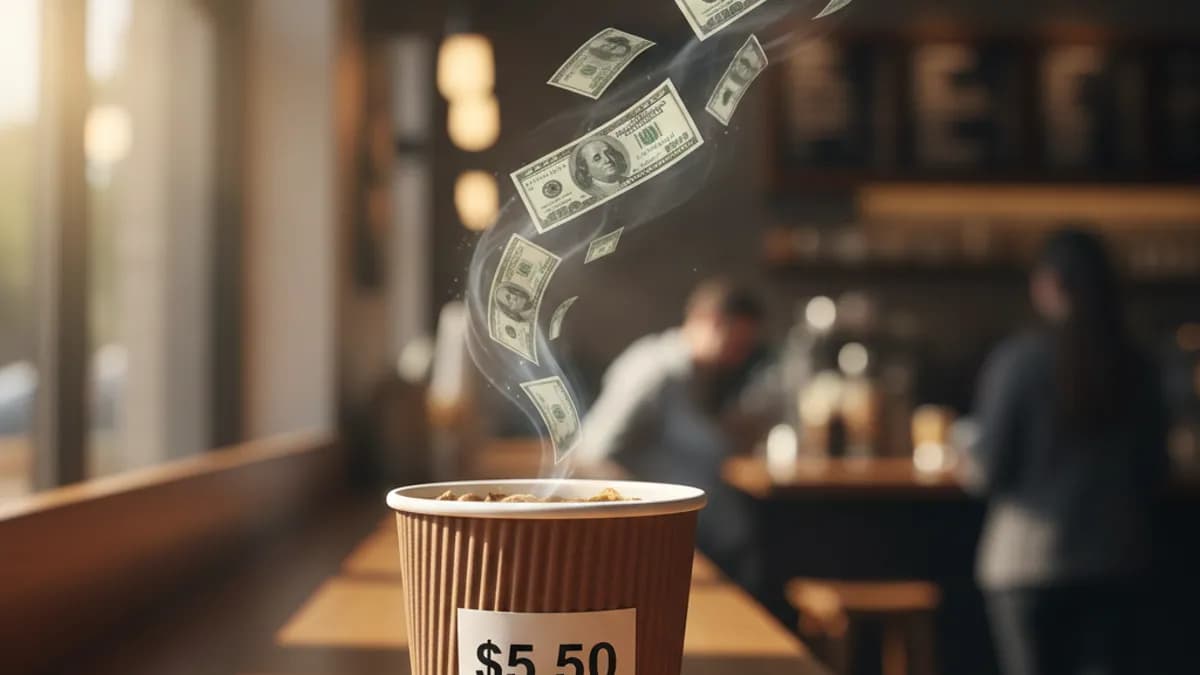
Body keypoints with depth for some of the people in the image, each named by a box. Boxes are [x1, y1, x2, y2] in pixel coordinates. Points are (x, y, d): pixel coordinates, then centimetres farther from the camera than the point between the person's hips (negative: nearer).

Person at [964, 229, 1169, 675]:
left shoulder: (1016, 362, -11)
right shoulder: (1135, 368, 1)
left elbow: (987, 471, -10)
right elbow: (1154, 470, 8)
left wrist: (970, 461, 12)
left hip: (1030, 559, -3)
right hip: (1115, 556, 3)